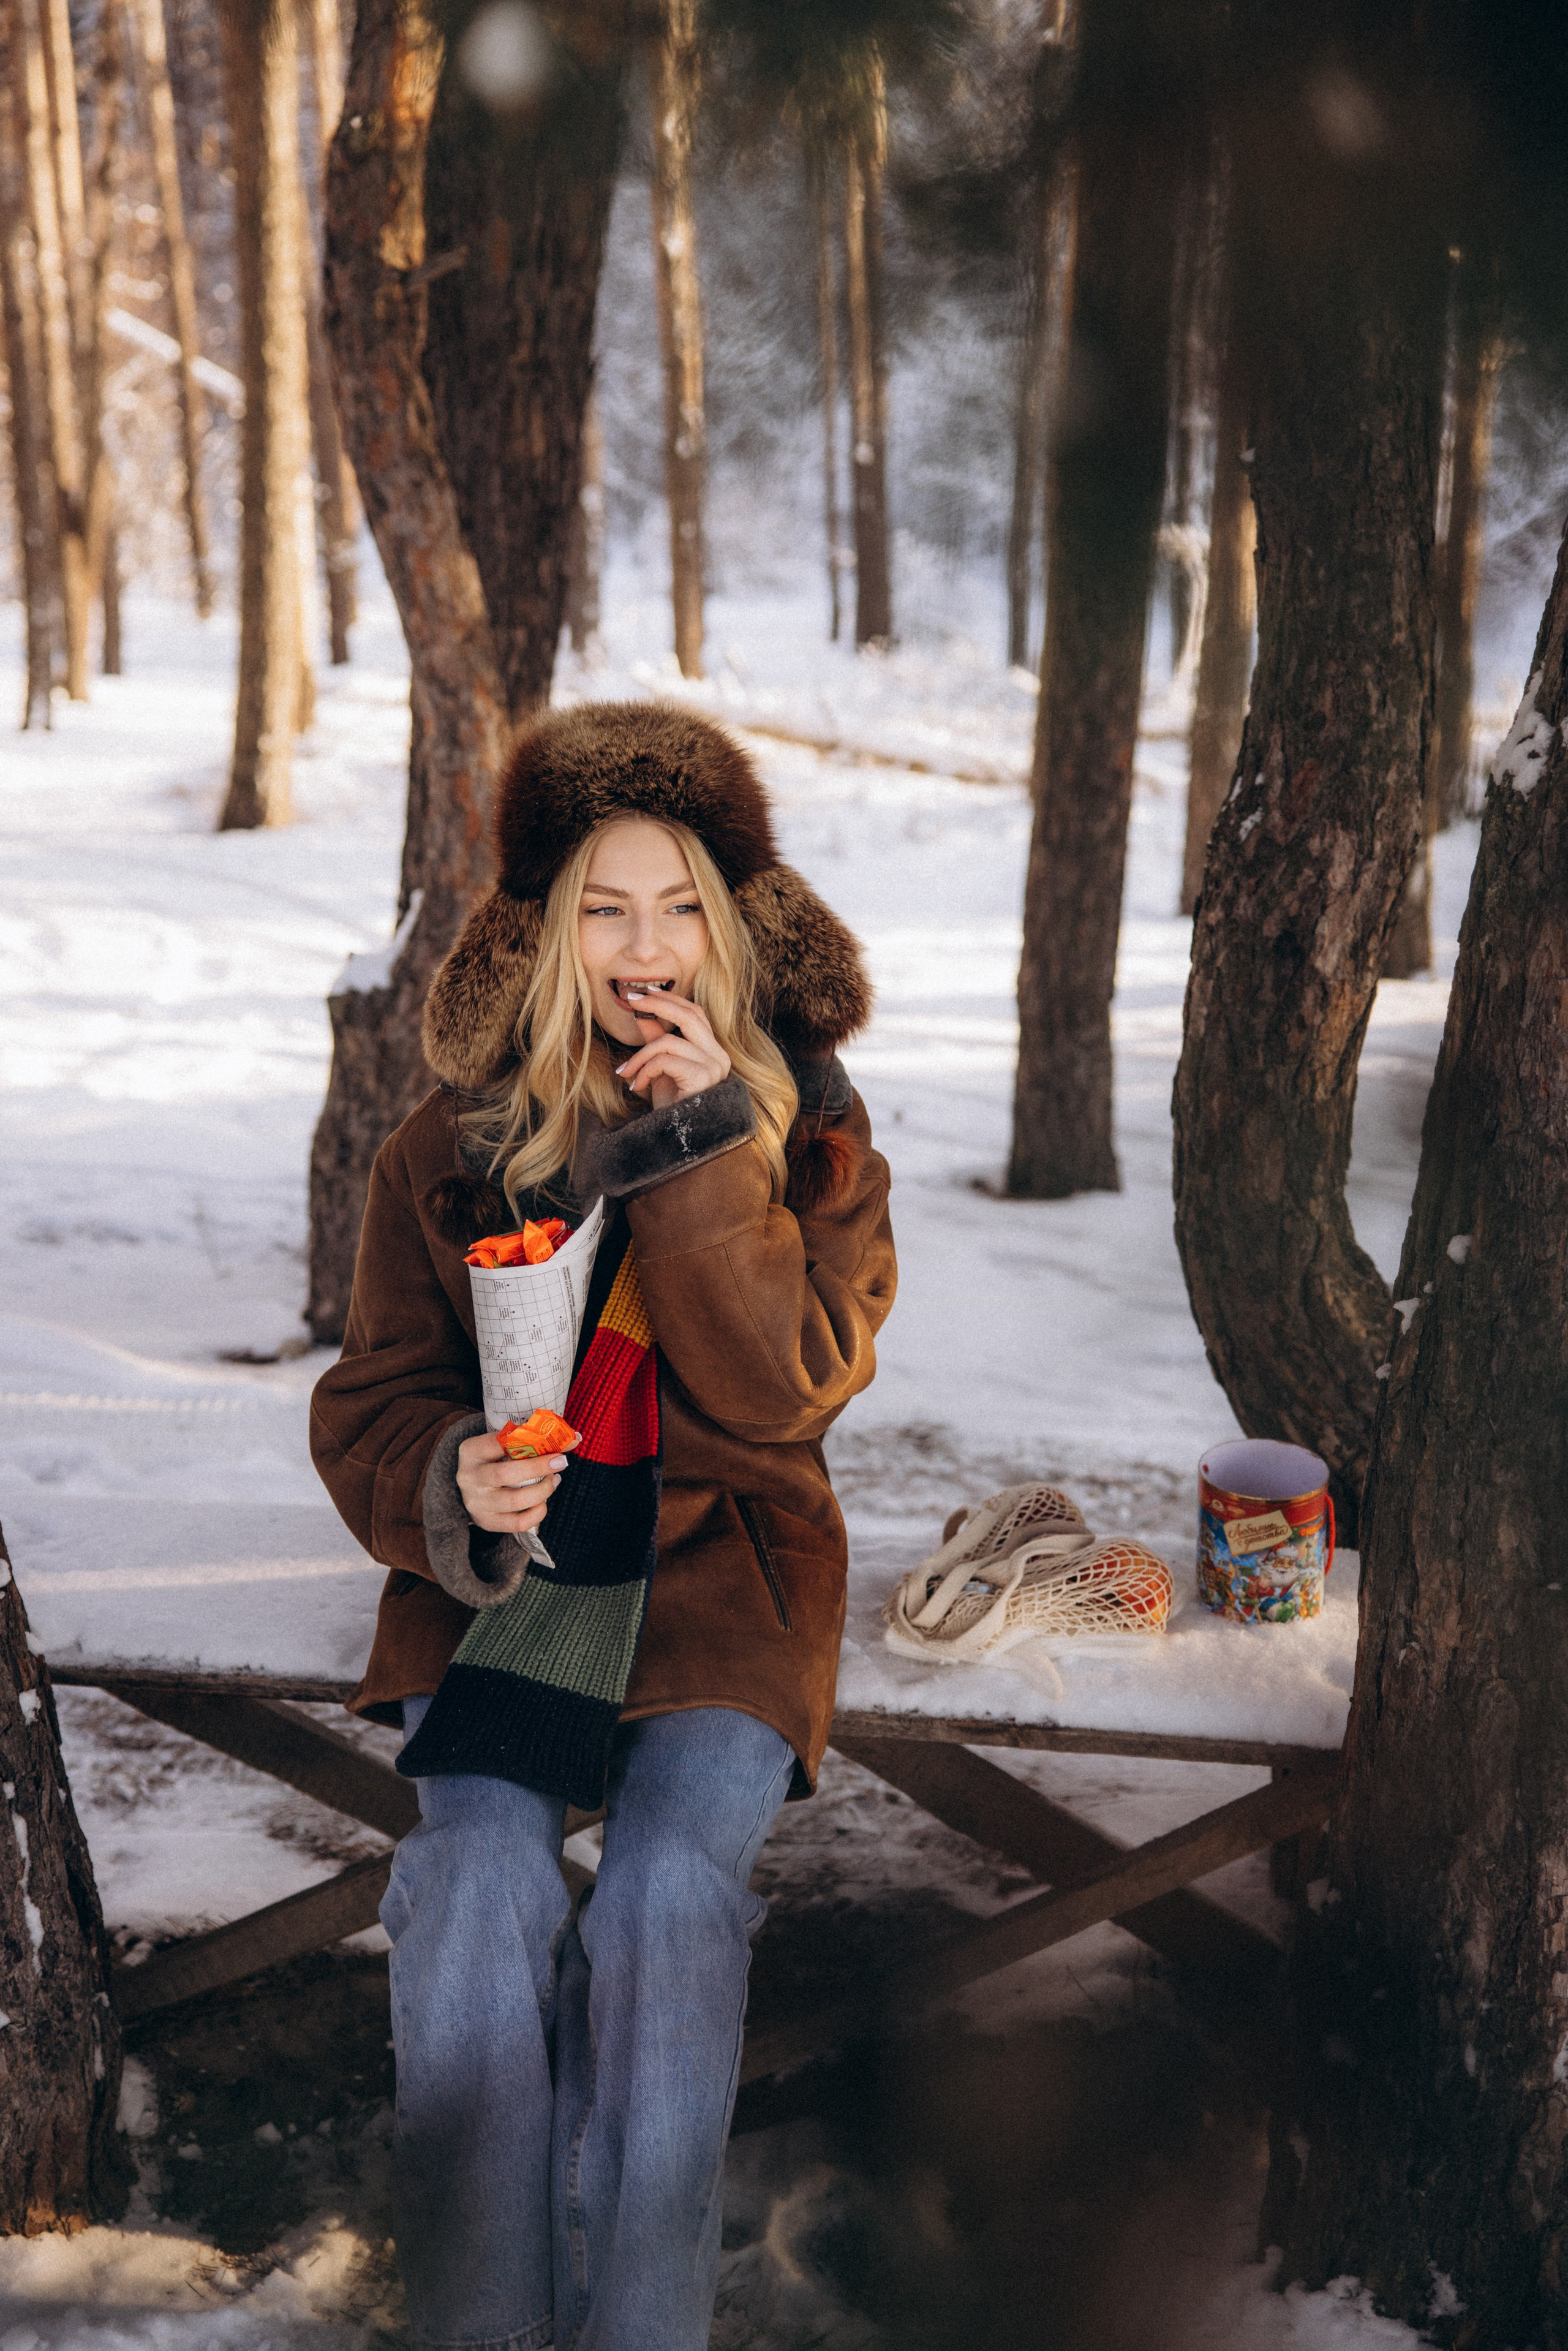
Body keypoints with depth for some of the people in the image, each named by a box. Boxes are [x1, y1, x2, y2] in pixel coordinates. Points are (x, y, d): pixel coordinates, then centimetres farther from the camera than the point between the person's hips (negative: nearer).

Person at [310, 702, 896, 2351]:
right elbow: (374, 1396, 8)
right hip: (501, 1571, 1)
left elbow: (782, 1390, -9)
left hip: (723, 1582, -1)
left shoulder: (809, 1138, 4)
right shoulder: (453, 1148, 6)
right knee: (481, 1876, -26)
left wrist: (707, 1149, -17)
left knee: (671, 1890, -27)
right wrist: (449, 1486, -15)